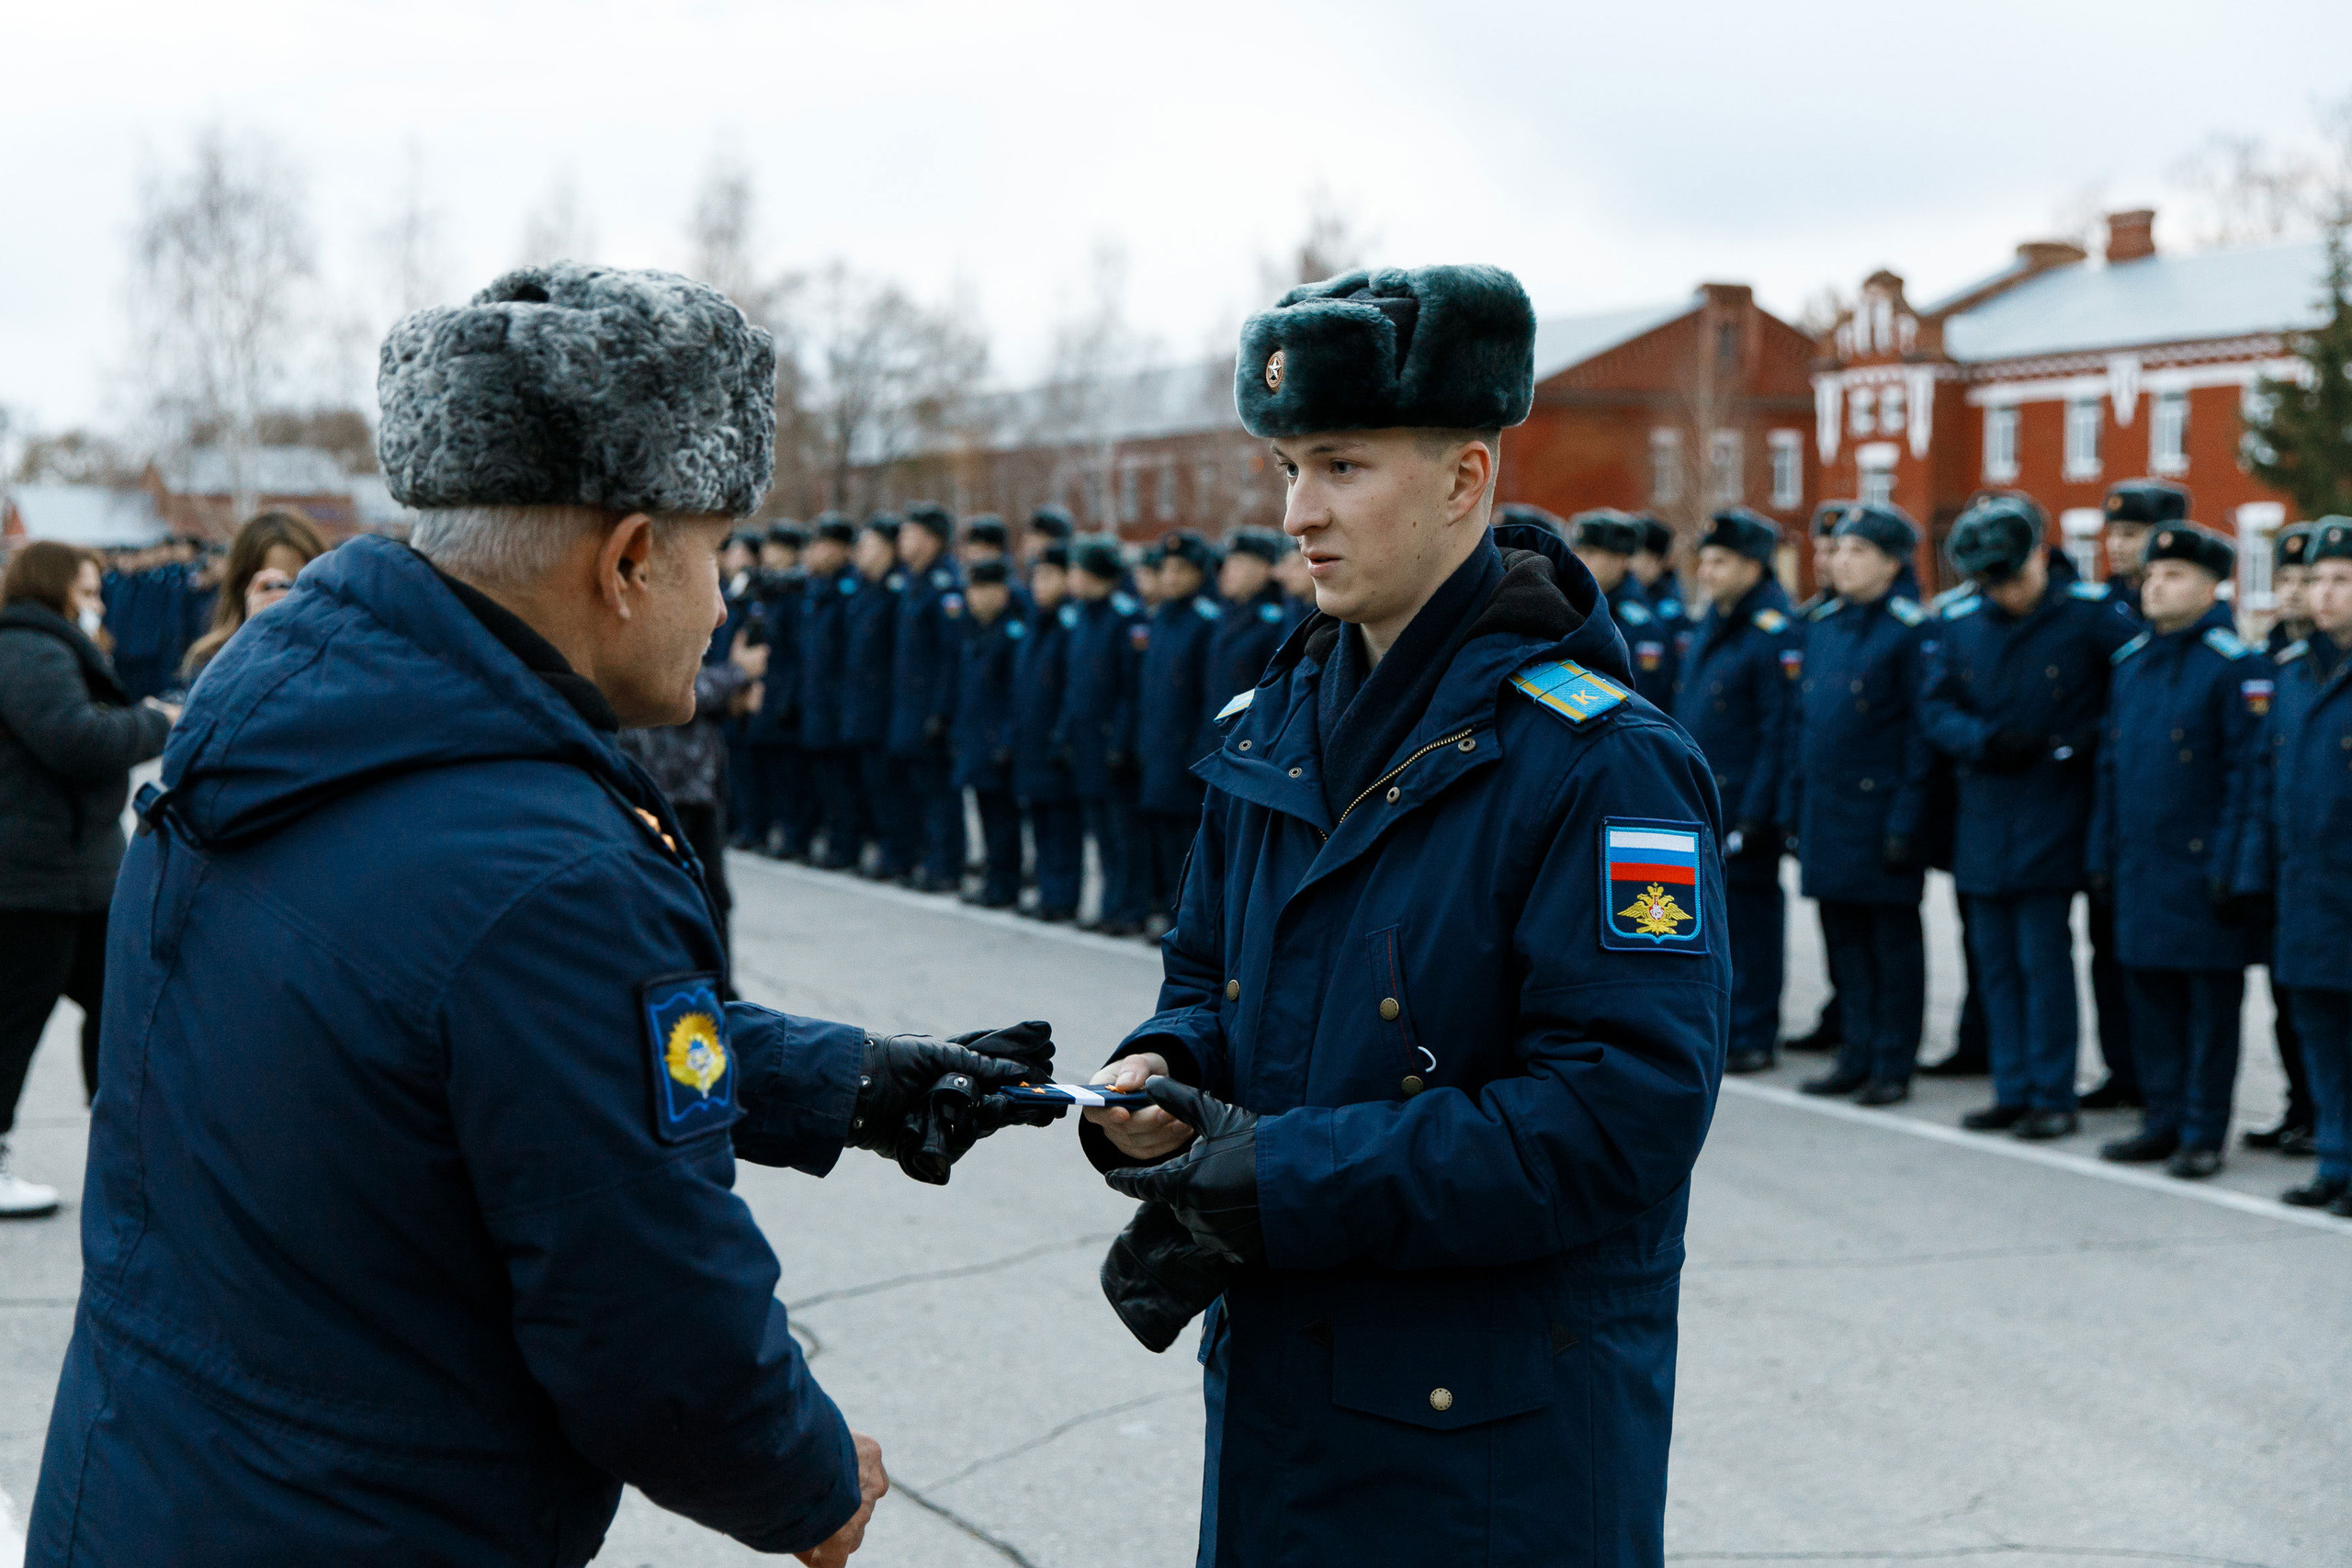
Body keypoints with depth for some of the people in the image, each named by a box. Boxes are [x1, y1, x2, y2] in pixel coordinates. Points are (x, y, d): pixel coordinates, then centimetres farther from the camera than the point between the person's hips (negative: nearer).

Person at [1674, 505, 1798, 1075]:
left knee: (1750, 908, -1)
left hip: (1745, 801, -8)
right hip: (1699, 802, 8)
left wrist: (1757, 812, -19)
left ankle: (1754, 1036, 8)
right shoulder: (1711, 623, 13)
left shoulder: (1774, 632, -13)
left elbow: (1780, 728, -17)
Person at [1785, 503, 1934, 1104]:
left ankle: (1893, 1066, 10)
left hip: (1881, 806, -7)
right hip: (1825, 807, 7)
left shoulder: (1910, 629, -9)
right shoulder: (1822, 623, 11)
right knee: (1844, 938, 12)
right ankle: (1856, 1056, 21)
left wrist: (1906, 821, -15)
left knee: (1892, 939, 3)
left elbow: (1922, 731, -12)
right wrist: (1795, 805, 13)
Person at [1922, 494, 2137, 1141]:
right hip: (1984, 815, 5)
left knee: (2044, 957, -5)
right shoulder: (1959, 622, 6)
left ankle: (2053, 1096, 5)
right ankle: (2013, 1091, 18)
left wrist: (2095, 735, -14)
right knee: (1996, 960, 9)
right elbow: (1936, 708, 7)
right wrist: (1984, 741, -11)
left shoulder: (2090, 613, -7)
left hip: (2053, 814, -5)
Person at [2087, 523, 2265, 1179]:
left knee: (2210, 999, 3)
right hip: (2139, 869, 7)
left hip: (2203, 867, -7)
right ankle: (2165, 1119, 23)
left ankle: (2204, 1132, 10)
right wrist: (2101, 855, 12)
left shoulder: (2236, 665, -10)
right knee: (2149, 993, 12)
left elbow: (2248, 772, -13)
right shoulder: (2130, 662, 11)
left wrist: (2230, 867, -17)